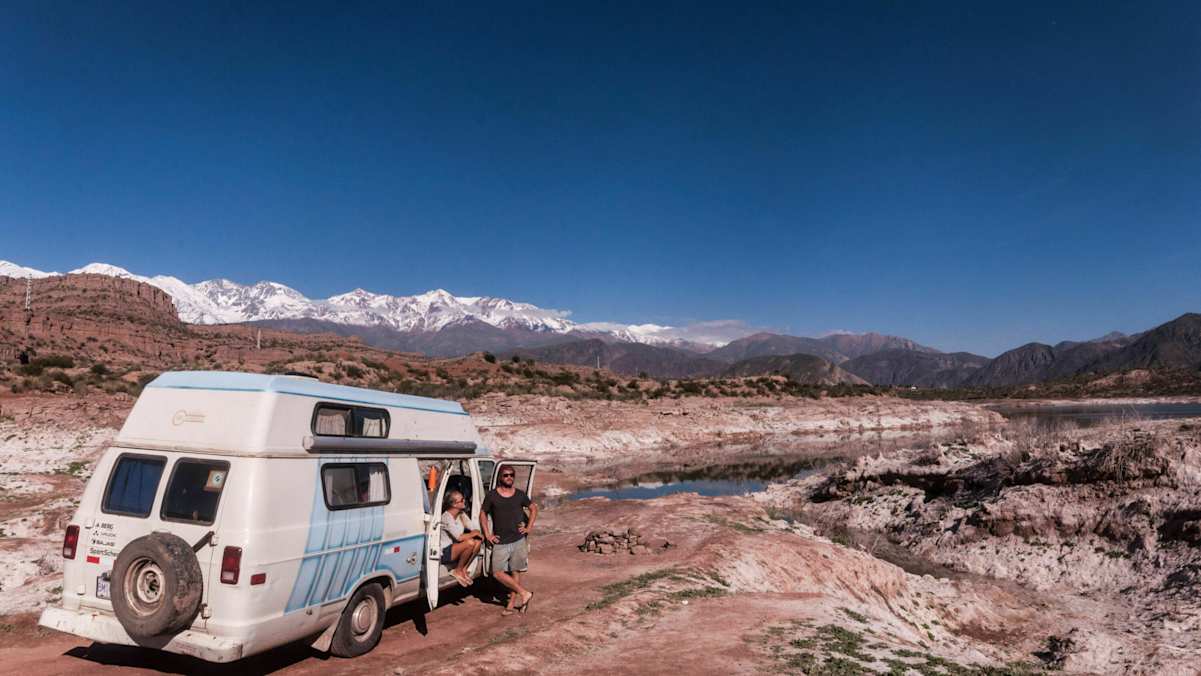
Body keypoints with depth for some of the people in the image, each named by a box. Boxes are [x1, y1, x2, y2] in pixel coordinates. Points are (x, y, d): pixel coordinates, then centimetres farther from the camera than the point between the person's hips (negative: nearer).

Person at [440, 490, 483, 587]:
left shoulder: (461, 515, 5)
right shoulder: (446, 517, -21)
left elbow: (473, 530, 7)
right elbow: (459, 537, -28)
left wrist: (479, 534, -15)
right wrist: (474, 533, -14)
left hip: (455, 548, 8)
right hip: (444, 553, -8)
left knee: (478, 541, -12)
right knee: (470, 542, -28)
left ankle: (463, 569, -1)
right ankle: (458, 571, -9)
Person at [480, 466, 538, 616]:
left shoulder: (520, 494, 3)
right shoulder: (491, 495, -1)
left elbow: (534, 509, 16)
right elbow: (483, 514, 9)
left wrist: (529, 527, 6)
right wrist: (487, 534, 2)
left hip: (518, 540, 0)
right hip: (500, 542, 0)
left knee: (515, 572, 3)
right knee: (498, 572, -9)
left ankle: (511, 604, 13)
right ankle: (524, 593, 2)